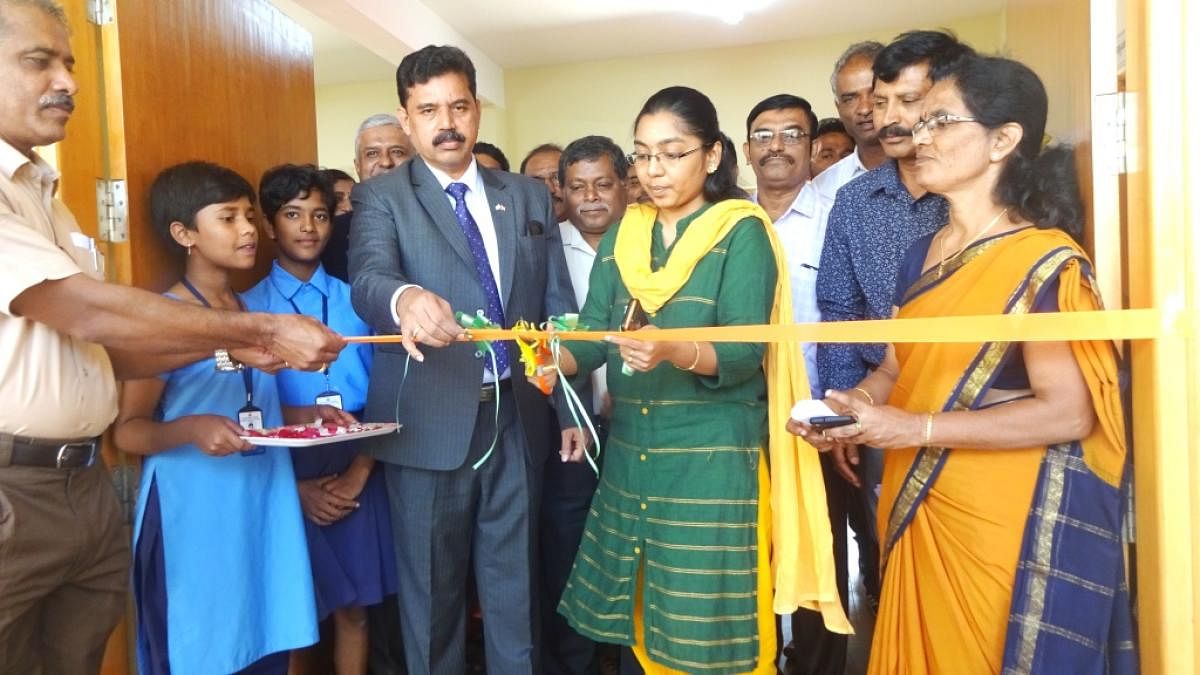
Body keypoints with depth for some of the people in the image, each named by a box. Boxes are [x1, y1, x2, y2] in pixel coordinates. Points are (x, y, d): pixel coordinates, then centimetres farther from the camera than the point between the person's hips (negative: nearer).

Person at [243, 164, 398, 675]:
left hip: (356, 476, 2)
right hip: (288, 480, -1)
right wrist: (297, 484, -9)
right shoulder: (248, 307, -1)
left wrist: (358, 473, -6)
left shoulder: (355, 300, 5)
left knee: (354, 610, 11)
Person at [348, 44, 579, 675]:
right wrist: (406, 298, -43)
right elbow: (368, 278, -19)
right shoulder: (380, 197, 0)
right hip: (430, 423, -3)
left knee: (514, 585, 16)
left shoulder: (528, 195, 10)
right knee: (432, 590, 11)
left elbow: (557, 305, 10)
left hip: (516, 419, 3)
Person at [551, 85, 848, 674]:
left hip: (713, 459, -5)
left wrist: (677, 353, -34)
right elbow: (592, 338, 2)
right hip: (630, 455, 5)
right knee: (634, 625, 13)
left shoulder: (741, 232, -5)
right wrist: (555, 358, -19)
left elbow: (744, 354, -15)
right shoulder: (622, 237, 10)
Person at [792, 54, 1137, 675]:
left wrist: (917, 428, -24)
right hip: (916, 506, 7)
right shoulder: (922, 253, 9)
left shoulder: (1045, 260, -13)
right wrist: (855, 404, -9)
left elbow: (1069, 413, -19)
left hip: (1001, 519, -7)